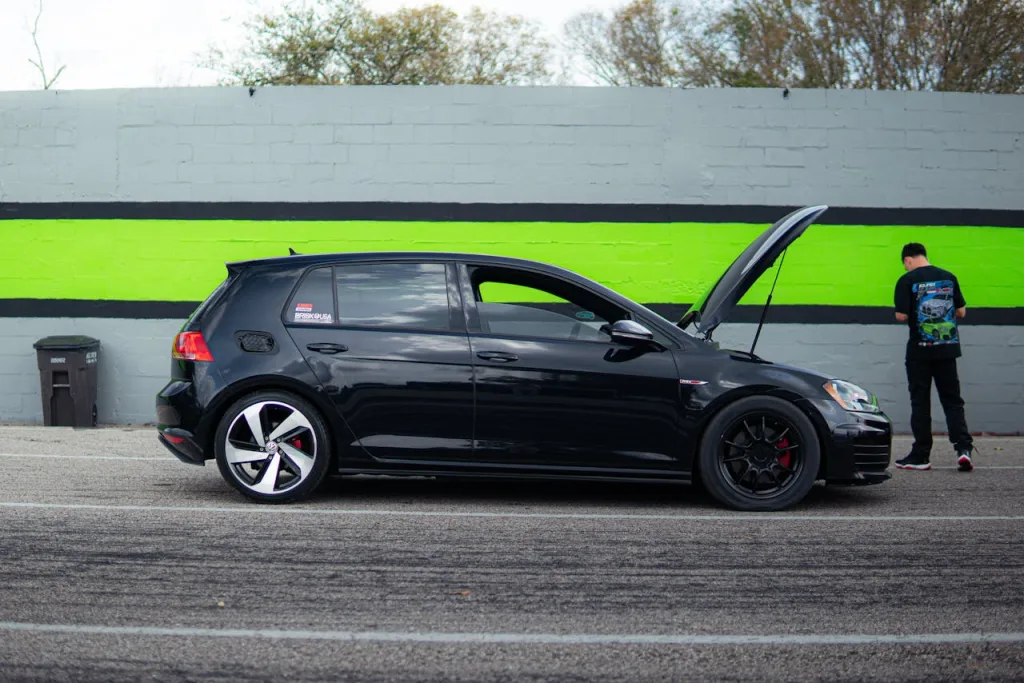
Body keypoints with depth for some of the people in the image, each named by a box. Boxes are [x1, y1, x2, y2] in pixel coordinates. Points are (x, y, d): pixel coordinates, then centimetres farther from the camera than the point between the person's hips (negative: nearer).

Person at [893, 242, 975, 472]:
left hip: (920, 350, -3)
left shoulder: (907, 281, -8)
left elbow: (901, 316, -12)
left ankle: (920, 455, 7)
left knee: (920, 402, 5)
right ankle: (963, 447, -8)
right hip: (947, 349, 3)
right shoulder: (949, 278, 5)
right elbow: (961, 312, 9)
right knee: (952, 400, 8)